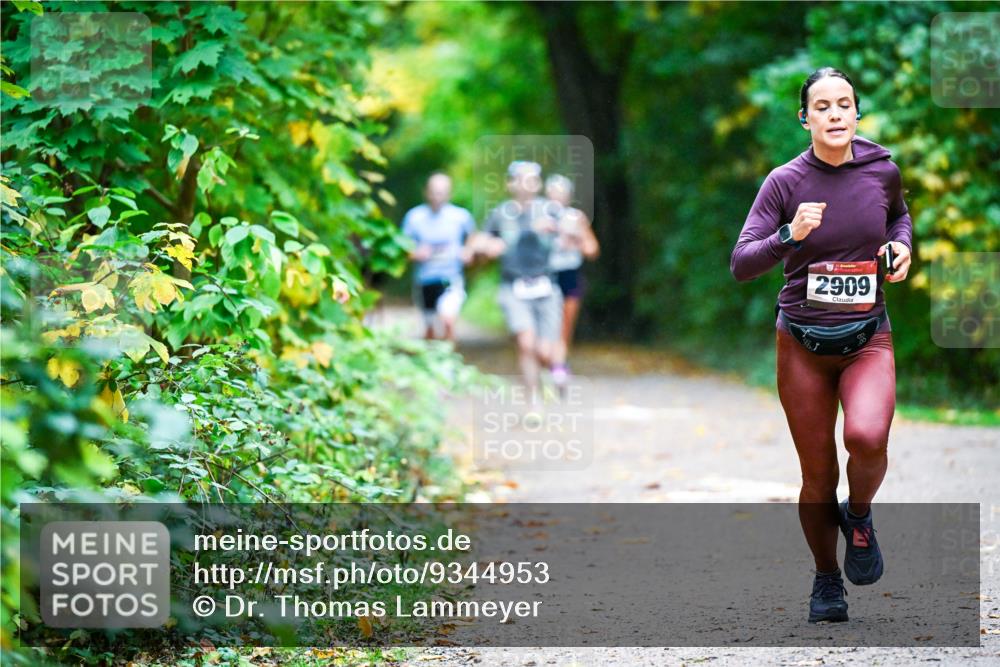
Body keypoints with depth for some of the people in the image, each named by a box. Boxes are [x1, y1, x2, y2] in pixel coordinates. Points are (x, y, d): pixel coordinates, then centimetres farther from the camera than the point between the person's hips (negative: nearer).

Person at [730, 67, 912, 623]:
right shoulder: (786, 182, -8)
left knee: (867, 438, -28)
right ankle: (827, 580, 28)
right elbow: (741, 265, -11)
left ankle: (859, 517, 4)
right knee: (818, 477, 5)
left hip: (868, 338, 0)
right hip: (803, 342, 0)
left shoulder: (883, 171, -1)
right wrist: (789, 237, -27)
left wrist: (902, 245, 2)